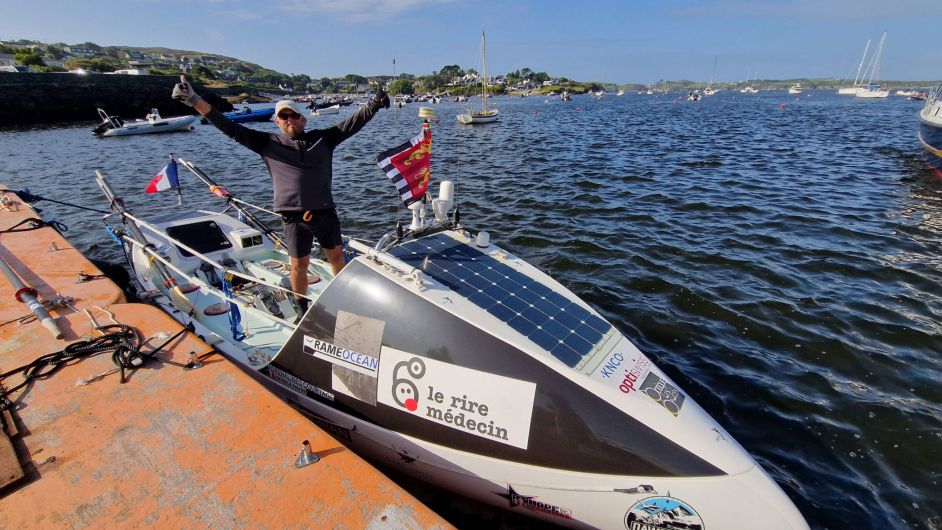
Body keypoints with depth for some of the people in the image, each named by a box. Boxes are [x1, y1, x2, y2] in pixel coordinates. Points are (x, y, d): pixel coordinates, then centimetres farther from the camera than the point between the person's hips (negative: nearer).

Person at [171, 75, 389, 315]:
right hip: (294, 216, -1)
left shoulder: (322, 138, 9)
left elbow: (352, 124, 3)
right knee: (299, 265, 7)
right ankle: (303, 309, 26)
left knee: (337, 255, 13)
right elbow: (231, 128, 3)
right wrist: (194, 100, -4)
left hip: (325, 212, 1)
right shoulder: (268, 142, 7)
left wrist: (374, 104, -9)